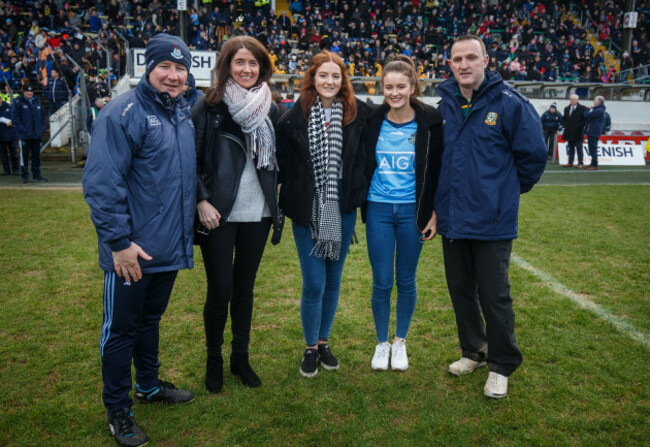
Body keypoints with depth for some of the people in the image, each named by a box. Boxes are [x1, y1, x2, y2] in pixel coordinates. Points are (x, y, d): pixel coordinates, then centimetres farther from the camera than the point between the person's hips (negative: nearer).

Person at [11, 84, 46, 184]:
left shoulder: (37, 101, 15)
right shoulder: (17, 102, -3)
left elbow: (43, 115, 21)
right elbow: (15, 118, -8)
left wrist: (42, 127, 8)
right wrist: (22, 130, -16)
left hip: (37, 135, 5)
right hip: (24, 136, -5)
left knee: (36, 156, 9)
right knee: (24, 156, -2)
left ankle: (36, 175, 17)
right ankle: (25, 176, 5)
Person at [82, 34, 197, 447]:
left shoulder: (182, 112, 10)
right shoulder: (124, 113, -16)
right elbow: (102, 184, -20)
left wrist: (196, 207, 15)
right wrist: (119, 242, -22)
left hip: (170, 247, 7)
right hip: (131, 251, -7)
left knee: (151, 319, 23)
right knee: (122, 329, 8)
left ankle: (149, 385, 42)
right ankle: (118, 410, 25)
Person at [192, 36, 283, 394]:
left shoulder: (269, 108, 8)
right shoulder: (208, 106, -4)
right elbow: (192, 159, -5)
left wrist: (274, 201, 9)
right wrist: (202, 201, -14)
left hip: (257, 214, 4)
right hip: (219, 214, -3)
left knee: (245, 287, 13)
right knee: (220, 291, 2)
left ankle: (241, 357, 30)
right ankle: (214, 360, 24)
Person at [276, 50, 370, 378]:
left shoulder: (358, 114, 1)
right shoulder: (294, 117, -4)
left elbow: (363, 158, 8)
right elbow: (284, 163, 0)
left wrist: (359, 196, 2)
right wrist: (292, 198, -4)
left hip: (342, 211, 2)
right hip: (307, 212, -2)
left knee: (333, 280, 13)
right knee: (314, 283, 1)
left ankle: (324, 341, 32)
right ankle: (310, 348, 22)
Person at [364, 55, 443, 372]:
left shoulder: (429, 122, -4)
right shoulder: (372, 121, 1)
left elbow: (438, 169, 1)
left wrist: (434, 213, -3)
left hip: (412, 211, -1)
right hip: (378, 210, 1)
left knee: (406, 281, 9)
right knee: (381, 282, 5)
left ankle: (400, 342, 29)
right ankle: (381, 343, 24)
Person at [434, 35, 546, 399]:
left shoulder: (509, 103, -10)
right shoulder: (444, 106, 5)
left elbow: (533, 154, -4)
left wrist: (509, 189, 4)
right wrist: (438, 200, 12)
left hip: (492, 219, -5)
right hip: (452, 218, 5)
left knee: (494, 296, 4)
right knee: (461, 290, 15)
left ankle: (502, 366, 23)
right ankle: (474, 351, 35)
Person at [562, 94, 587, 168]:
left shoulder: (582, 108, -5)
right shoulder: (567, 109, 13)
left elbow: (585, 119, -7)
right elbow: (563, 118, 22)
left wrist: (579, 126, -13)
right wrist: (564, 125, 6)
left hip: (577, 133, -5)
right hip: (569, 132, 5)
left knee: (579, 148, -1)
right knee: (571, 148, 10)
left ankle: (580, 163, 4)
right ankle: (570, 163, 13)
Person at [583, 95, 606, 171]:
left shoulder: (598, 111, -17)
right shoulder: (597, 109, 17)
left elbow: (586, 115, -18)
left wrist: (588, 109, -1)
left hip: (594, 133, -11)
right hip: (591, 132, 11)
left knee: (593, 149, -8)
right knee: (592, 149, 16)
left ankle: (595, 165, -6)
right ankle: (593, 164, 23)